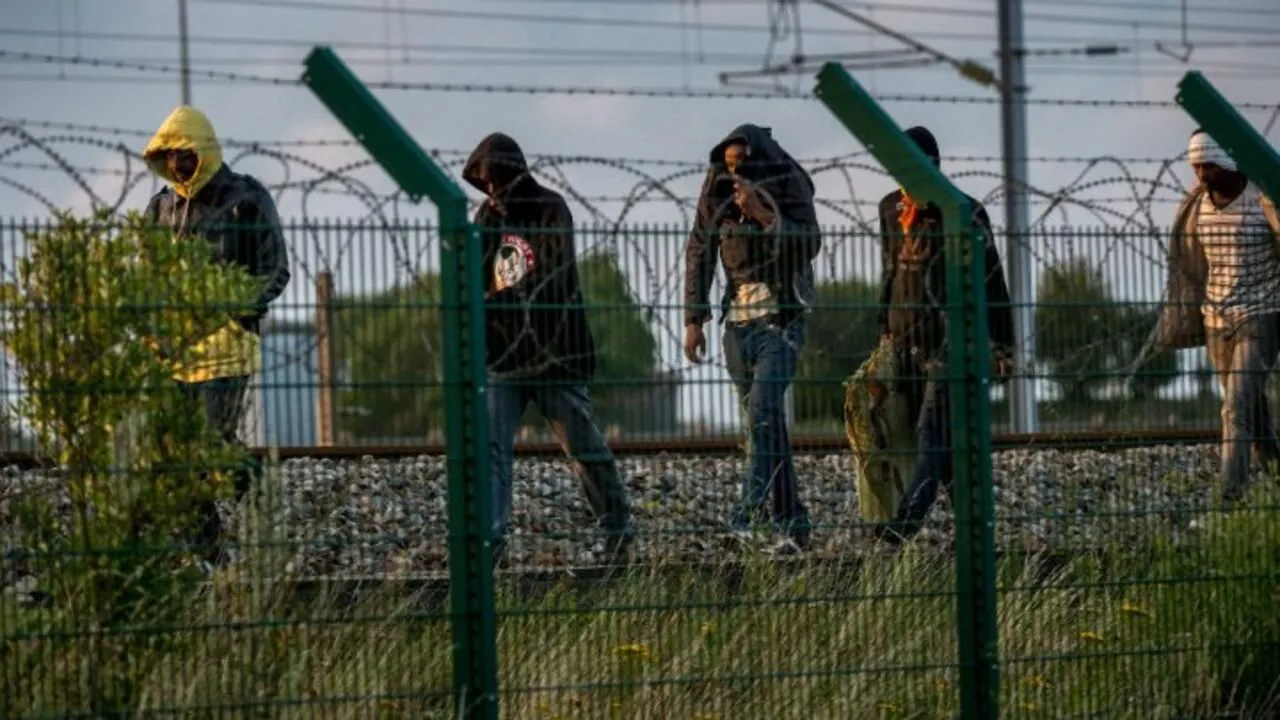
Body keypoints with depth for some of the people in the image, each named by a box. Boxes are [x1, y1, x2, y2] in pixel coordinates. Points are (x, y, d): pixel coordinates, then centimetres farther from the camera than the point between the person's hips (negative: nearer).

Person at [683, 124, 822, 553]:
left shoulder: (788, 183, -5)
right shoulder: (717, 186, 6)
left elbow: (810, 244, -14)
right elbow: (699, 252, 12)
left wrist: (763, 215, -24)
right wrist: (694, 319, 8)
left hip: (781, 312, -5)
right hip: (738, 314, 5)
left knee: (764, 407, -21)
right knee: (759, 417, 3)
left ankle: (752, 506, -28)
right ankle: (792, 522, 5)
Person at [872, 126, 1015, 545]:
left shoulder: (963, 212, -7)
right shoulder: (891, 209, 11)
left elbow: (991, 280, -3)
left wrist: (1001, 345, -3)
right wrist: (886, 328, 20)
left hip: (949, 340, -6)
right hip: (907, 340, 6)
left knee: (933, 432, -16)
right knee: (945, 438, 7)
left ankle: (907, 522, -28)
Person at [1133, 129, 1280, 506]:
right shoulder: (1196, 206, 5)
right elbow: (1186, 273, 14)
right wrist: (1162, 334, 14)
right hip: (1216, 319, 6)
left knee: (1239, 407, -15)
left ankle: (1230, 496, -18)